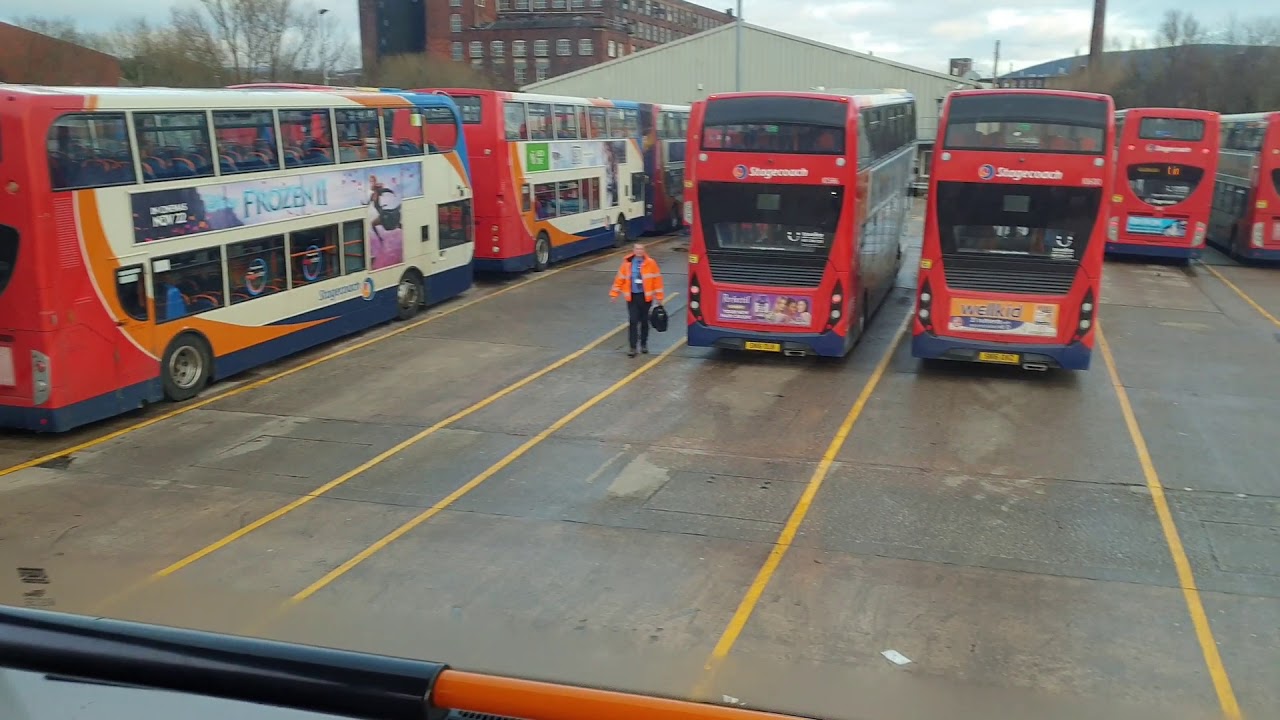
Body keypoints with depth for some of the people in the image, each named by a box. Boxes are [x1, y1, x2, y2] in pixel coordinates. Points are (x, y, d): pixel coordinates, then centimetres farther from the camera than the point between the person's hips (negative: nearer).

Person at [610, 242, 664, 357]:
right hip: (632, 297, 0)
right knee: (633, 322, -4)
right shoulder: (627, 263, 0)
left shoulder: (650, 263, -4)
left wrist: (658, 296, -2)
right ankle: (632, 347, -1)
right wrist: (614, 294, 4)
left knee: (644, 321, 12)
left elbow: (657, 279, -1)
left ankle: (644, 344, 29)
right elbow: (620, 279, 6)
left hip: (646, 297, 0)